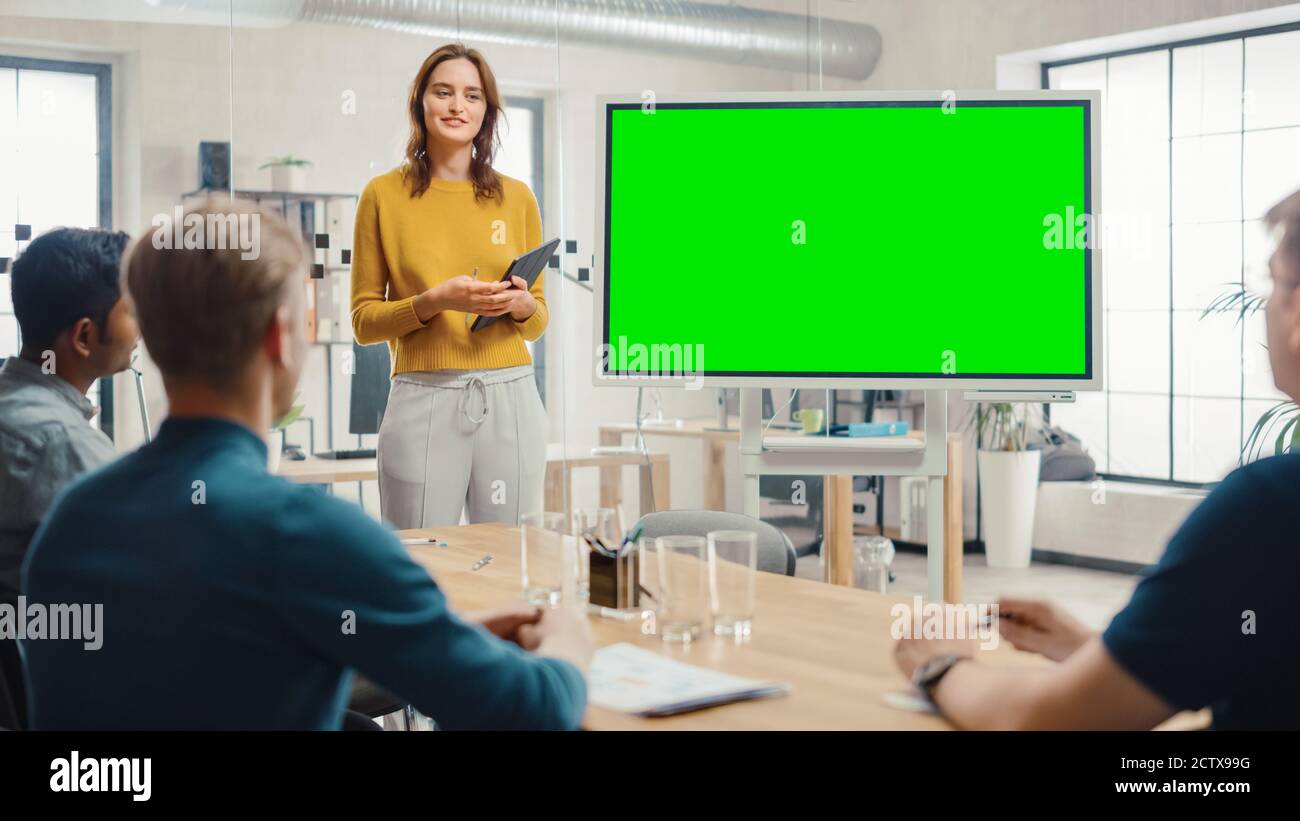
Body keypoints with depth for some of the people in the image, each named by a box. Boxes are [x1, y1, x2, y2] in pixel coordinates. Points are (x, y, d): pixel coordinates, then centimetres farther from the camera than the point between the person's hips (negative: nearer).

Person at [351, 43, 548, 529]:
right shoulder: (384, 194, 3)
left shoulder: (516, 197, 9)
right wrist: (433, 301, -13)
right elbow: (364, 321, 3)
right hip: (423, 401, -2)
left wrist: (521, 305, -7)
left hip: (510, 398, 2)